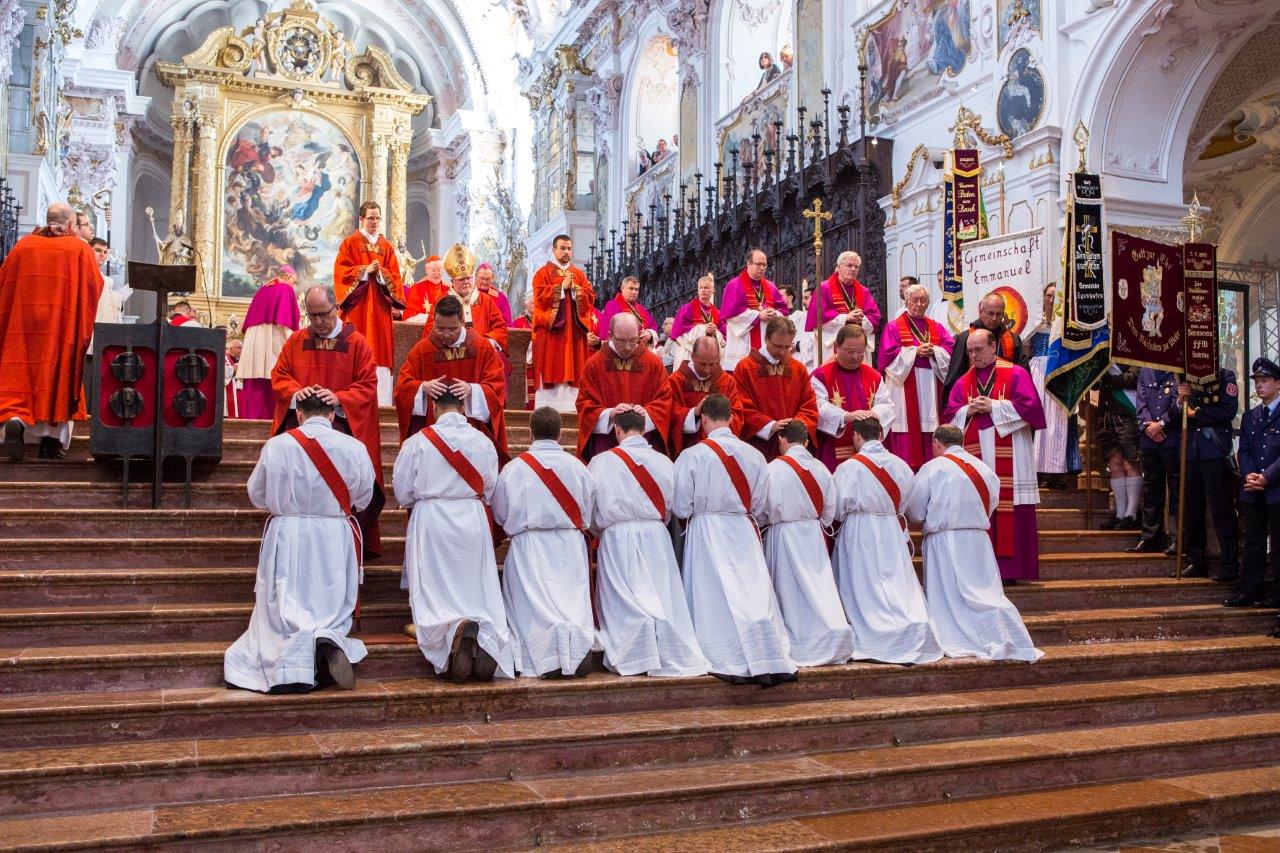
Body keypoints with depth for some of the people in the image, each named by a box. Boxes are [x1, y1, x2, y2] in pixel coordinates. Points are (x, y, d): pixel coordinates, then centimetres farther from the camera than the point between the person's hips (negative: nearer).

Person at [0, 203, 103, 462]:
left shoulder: (24, 245, 7)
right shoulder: (80, 249, -1)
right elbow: (96, 287, -1)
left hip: (23, 324, 2)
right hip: (63, 326, -2)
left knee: (22, 373, 5)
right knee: (57, 373, 6)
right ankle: (52, 439, 7)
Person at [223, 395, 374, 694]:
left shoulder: (276, 446, -5)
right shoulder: (354, 448, -5)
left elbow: (257, 495, 8)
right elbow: (364, 498, 8)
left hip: (286, 537, 0)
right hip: (335, 540, 1)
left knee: (284, 606, 6)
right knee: (332, 602, 11)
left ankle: (295, 647, -27)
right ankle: (329, 639, -23)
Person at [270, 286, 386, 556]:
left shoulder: (356, 342, 3)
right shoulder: (296, 340, 13)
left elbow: (368, 385, 0)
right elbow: (279, 377, 14)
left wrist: (339, 398, -16)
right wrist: (296, 392, -8)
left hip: (341, 420, -3)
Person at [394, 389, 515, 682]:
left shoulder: (417, 442, -6)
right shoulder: (483, 441, 1)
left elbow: (402, 494, 1)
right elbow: (489, 490, 9)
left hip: (430, 524, -2)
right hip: (473, 523, 2)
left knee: (434, 595, 1)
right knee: (479, 592, 8)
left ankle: (455, 630, -30)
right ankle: (487, 634, -22)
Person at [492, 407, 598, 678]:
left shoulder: (514, 468, -5)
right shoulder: (577, 466, 0)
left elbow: (500, 514, 5)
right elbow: (589, 511, 8)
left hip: (529, 546, -2)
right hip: (570, 547, 2)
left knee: (534, 603, -1)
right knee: (573, 598, 8)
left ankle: (550, 654, -24)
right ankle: (580, 641, -20)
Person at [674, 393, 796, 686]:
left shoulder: (692, 456, -10)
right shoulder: (753, 454, 0)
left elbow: (681, 507, -6)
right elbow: (760, 504, 6)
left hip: (706, 532, -3)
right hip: (744, 531, 3)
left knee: (717, 600, 2)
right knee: (756, 595, 4)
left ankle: (733, 663, 1)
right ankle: (774, 662, 1)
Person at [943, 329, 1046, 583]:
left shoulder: (1015, 374, 4)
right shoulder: (963, 382, 17)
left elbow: (1030, 405, -7)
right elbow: (949, 416, 13)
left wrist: (993, 406, -9)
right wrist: (968, 411, -6)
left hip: (1007, 460, -4)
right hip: (975, 458, 4)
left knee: (1009, 512, -7)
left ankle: (1011, 567, -1)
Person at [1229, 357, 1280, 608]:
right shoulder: (1250, 416, 15)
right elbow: (1243, 451, 10)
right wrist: (1249, 475, -7)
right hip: (1252, 492, 5)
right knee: (1253, 543, 8)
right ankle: (1248, 592, 11)